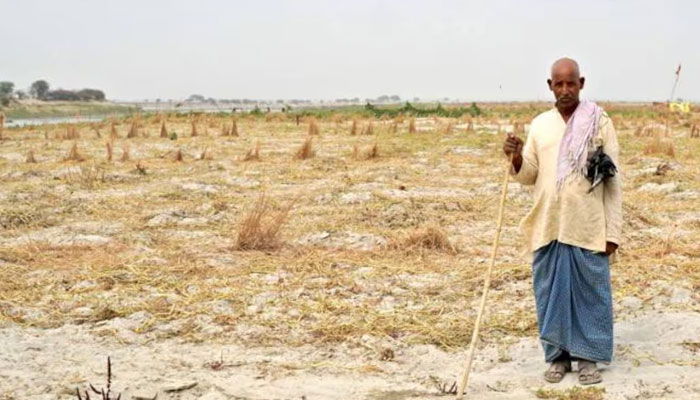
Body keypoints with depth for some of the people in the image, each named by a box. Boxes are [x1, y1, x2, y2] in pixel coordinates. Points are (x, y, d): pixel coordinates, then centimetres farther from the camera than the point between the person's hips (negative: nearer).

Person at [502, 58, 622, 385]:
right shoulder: (539, 124, 7)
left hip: (588, 228, -3)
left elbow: (613, 181, -2)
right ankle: (558, 355, 21)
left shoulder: (599, 122, -2)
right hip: (548, 227, 3)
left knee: (590, 293, 5)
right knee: (551, 293, 8)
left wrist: (613, 230, -6)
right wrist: (517, 158, -13)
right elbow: (529, 176, 9)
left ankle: (588, 356, 17)